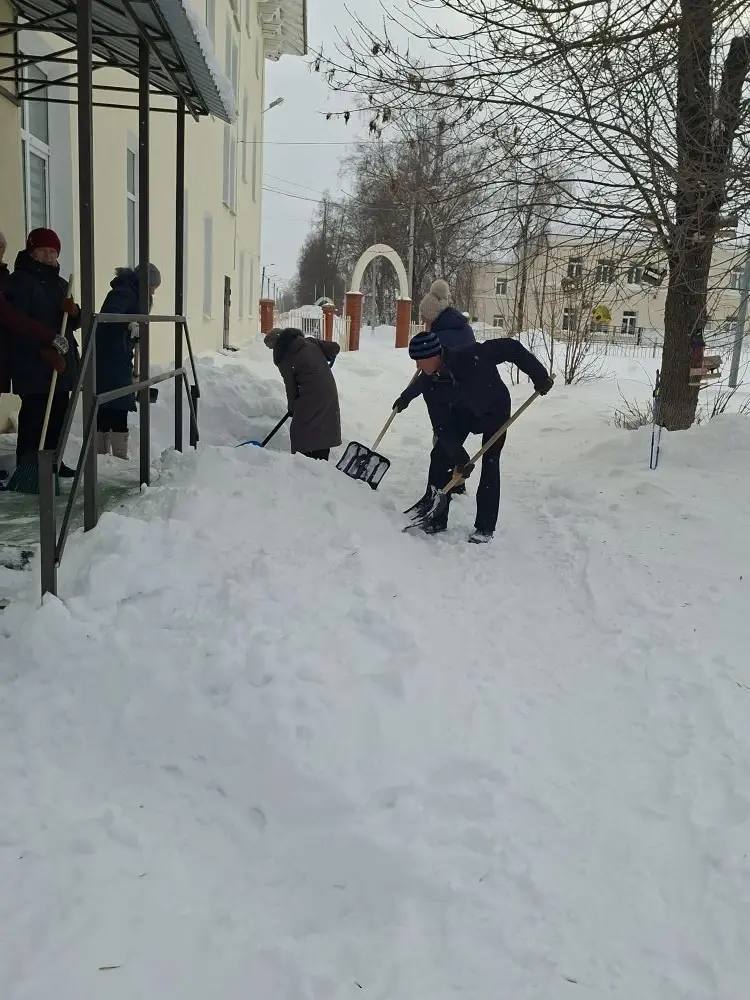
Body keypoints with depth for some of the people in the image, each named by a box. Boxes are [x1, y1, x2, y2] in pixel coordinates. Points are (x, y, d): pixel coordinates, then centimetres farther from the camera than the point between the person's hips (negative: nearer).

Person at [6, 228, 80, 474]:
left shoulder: (60, 284, 19)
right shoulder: (20, 281, -6)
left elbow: (74, 324, 19)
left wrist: (74, 312, -6)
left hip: (61, 363, 8)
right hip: (33, 365, -8)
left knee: (58, 413, 12)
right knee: (34, 414, -7)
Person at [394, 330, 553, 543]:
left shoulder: (469, 357, -39)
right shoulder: (429, 383, -23)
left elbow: (511, 348, -29)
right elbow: (442, 427, -21)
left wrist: (539, 375, -25)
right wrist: (459, 456, -28)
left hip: (495, 408, -4)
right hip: (462, 412, 4)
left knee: (490, 463, -10)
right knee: (441, 454, -4)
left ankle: (485, 527, -2)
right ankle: (436, 518, 8)